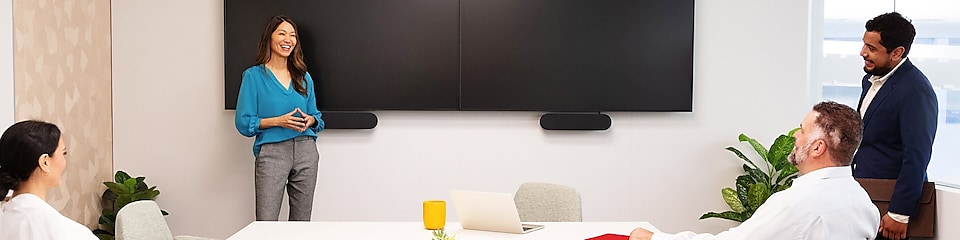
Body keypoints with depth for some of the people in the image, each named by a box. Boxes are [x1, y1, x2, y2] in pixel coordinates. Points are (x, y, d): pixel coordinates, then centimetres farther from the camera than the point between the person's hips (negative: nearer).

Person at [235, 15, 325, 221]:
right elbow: (243, 122, -2)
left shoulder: (304, 77, 13)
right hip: (271, 152, -4)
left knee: (302, 222, 7)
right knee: (265, 224, -10)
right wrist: (278, 121, -15)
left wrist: (310, 120, -4)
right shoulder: (254, 76, 1)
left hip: (306, 150, 4)